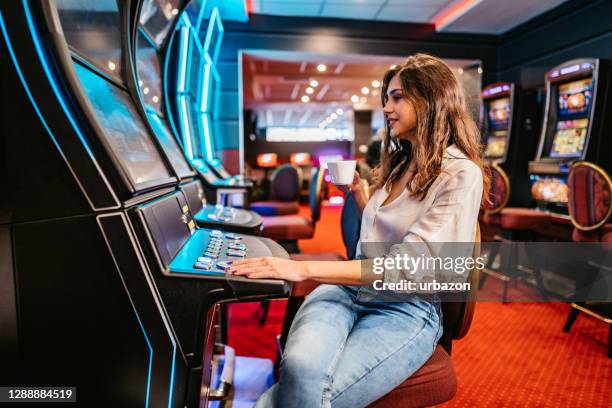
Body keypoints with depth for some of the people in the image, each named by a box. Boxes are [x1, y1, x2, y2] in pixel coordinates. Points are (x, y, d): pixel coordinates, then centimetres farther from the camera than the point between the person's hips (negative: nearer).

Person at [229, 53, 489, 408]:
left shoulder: (461, 175, -10)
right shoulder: (401, 162, 14)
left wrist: (303, 269, -28)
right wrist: (357, 192, 11)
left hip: (407, 310, -4)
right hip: (348, 287, 5)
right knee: (301, 368, -29)